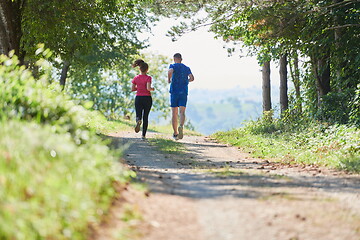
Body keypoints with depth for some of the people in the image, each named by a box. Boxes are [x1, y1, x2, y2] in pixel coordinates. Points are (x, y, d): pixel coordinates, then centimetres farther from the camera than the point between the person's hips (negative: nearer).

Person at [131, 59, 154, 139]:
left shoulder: (136, 78, 3)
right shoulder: (148, 78, -8)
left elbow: (132, 89, 4)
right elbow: (148, 88, -20)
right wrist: (152, 89, 1)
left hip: (138, 98, 2)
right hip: (147, 98, -2)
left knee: (138, 115, 3)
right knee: (145, 116, 10)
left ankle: (138, 121, -36)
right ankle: (143, 135, 8)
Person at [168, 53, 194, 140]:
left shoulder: (173, 66, 3)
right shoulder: (187, 68, 12)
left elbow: (170, 71, -20)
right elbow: (192, 78, 1)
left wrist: (169, 79, -4)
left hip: (174, 91, -1)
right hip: (184, 92, 1)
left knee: (174, 114, 7)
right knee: (182, 112, -6)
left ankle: (175, 133, 10)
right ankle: (181, 126, -35)